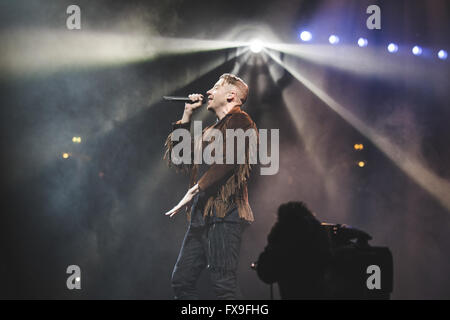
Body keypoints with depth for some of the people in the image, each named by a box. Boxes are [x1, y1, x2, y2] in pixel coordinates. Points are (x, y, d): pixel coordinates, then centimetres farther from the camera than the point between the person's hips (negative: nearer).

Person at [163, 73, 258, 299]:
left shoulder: (239, 121, -1)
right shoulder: (209, 131, 26)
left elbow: (228, 161, -17)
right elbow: (176, 158, 25)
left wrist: (195, 190, -20)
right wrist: (186, 117, 22)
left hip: (224, 215, -9)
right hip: (202, 216, 9)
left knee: (223, 283, -14)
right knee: (181, 280, 6)